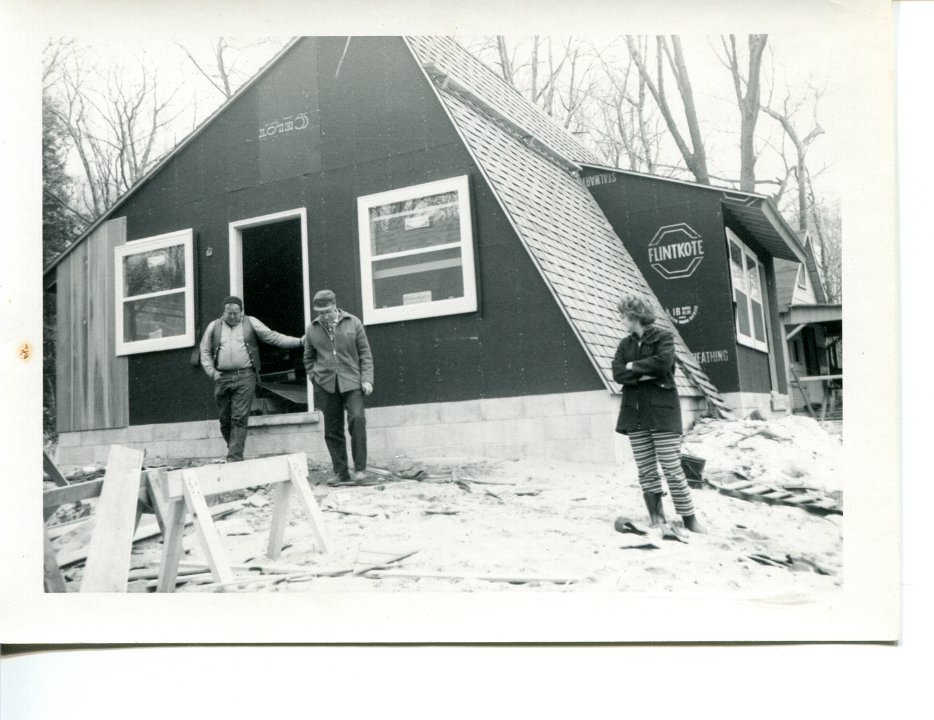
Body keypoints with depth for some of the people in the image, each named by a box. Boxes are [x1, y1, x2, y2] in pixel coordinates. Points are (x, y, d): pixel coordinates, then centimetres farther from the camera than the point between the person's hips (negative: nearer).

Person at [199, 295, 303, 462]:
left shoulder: (251, 323, 8)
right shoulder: (214, 326, 13)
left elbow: (273, 337, 7)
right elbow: (205, 351, 17)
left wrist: (299, 341, -1)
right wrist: (212, 372, 3)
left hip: (245, 377, -2)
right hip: (222, 378, 3)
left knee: (239, 419, -9)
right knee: (225, 420, 6)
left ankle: (234, 458, -8)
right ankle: (235, 452, 23)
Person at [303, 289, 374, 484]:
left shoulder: (353, 323, 4)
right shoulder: (312, 329, 8)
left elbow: (365, 353, 5)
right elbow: (309, 358, 19)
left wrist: (366, 379, -3)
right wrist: (314, 377, 4)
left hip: (351, 382, -2)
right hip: (326, 386, 2)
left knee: (357, 419, -19)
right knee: (332, 430, 4)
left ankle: (360, 468, -10)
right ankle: (341, 472, 14)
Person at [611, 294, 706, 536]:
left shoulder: (663, 337, 0)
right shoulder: (625, 344, 13)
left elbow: (663, 362, -19)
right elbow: (618, 374, -1)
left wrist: (634, 366, -6)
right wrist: (647, 374, -13)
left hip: (662, 412, -5)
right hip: (634, 414, 5)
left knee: (672, 469, -6)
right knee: (646, 471, 4)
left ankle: (690, 519, 4)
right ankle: (658, 519, 10)